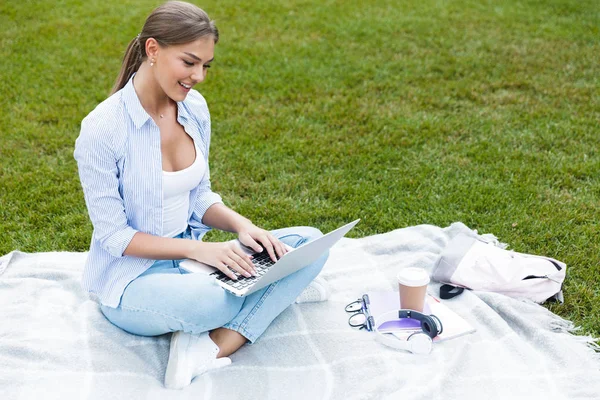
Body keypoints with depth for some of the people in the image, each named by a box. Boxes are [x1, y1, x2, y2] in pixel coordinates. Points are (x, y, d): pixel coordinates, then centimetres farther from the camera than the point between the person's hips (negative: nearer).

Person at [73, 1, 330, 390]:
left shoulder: (195, 108, -2)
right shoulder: (102, 128, -20)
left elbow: (199, 197, 8)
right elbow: (113, 236, -17)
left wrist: (242, 225, -12)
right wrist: (198, 249, -26)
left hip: (190, 257, 7)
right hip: (131, 277, -7)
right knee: (216, 299, -40)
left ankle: (212, 348, -22)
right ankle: (278, 291, -5)